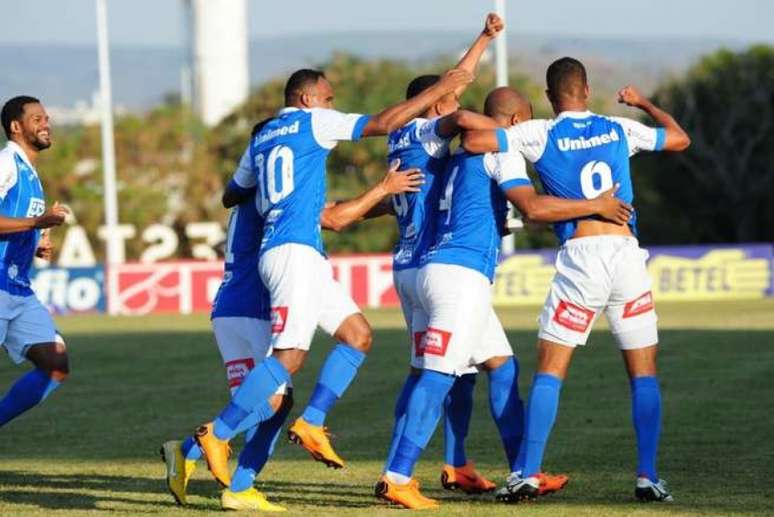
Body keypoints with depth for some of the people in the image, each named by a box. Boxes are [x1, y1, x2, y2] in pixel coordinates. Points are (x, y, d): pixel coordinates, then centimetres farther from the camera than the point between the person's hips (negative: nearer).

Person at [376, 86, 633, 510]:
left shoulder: (463, 154, 23)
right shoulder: (501, 151, -4)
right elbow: (533, 207, -16)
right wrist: (596, 206, -9)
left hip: (437, 266, 10)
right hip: (462, 273, -10)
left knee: (502, 367, 15)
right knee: (439, 375, -13)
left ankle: (521, 472, 17)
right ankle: (397, 478, -19)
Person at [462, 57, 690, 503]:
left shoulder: (540, 134, 1)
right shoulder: (619, 129, 11)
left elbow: (473, 142, -7)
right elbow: (680, 139, 26)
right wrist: (644, 103, 42)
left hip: (580, 257, -2)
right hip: (628, 253, 2)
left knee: (549, 372, 3)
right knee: (644, 374, 8)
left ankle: (528, 474, -3)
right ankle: (648, 477, 3)